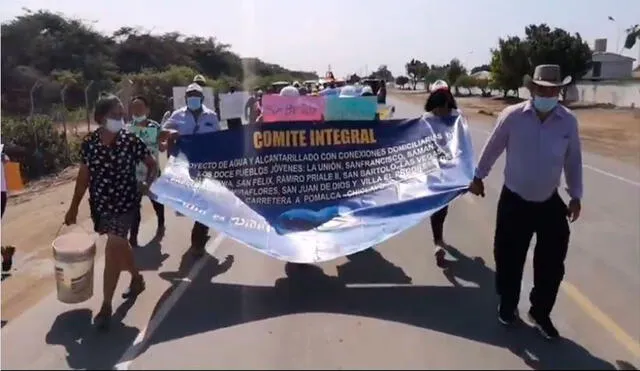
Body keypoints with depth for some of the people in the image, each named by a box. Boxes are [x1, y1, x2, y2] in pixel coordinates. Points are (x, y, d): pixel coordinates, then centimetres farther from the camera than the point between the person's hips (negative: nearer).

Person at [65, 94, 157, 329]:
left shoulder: (131, 141, -11)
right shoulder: (89, 143, -4)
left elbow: (153, 165, 1)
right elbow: (84, 176, 5)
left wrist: (146, 186, -14)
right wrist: (74, 207, 7)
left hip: (124, 203, -4)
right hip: (99, 204, 4)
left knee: (112, 252, -6)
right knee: (120, 246, 20)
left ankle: (106, 306, 6)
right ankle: (137, 279, 45)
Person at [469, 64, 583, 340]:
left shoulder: (569, 121, -6)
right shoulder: (512, 115, -12)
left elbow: (573, 160, 4)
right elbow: (492, 148, 0)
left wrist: (576, 196, 5)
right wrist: (478, 177, 9)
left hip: (550, 203, 2)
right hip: (514, 201, -2)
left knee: (552, 263, 6)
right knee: (508, 258, 8)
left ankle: (540, 313, 27)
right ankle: (507, 305, 33)